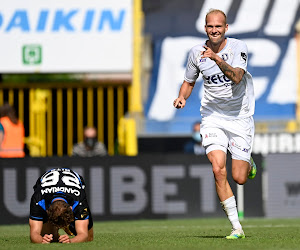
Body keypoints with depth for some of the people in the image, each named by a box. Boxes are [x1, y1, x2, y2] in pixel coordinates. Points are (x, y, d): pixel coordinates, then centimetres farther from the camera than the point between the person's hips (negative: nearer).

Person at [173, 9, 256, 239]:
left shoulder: (239, 47, -11)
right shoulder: (196, 53, 0)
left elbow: (236, 77, -27)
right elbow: (189, 81, 16)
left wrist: (216, 58, -39)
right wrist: (182, 98, -4)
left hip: (240, 118, -2)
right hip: (213, 118, 2)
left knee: (239, 178, -3)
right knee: (219, 170, -18)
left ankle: (249, 163, 36)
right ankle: (236, 227, -10)